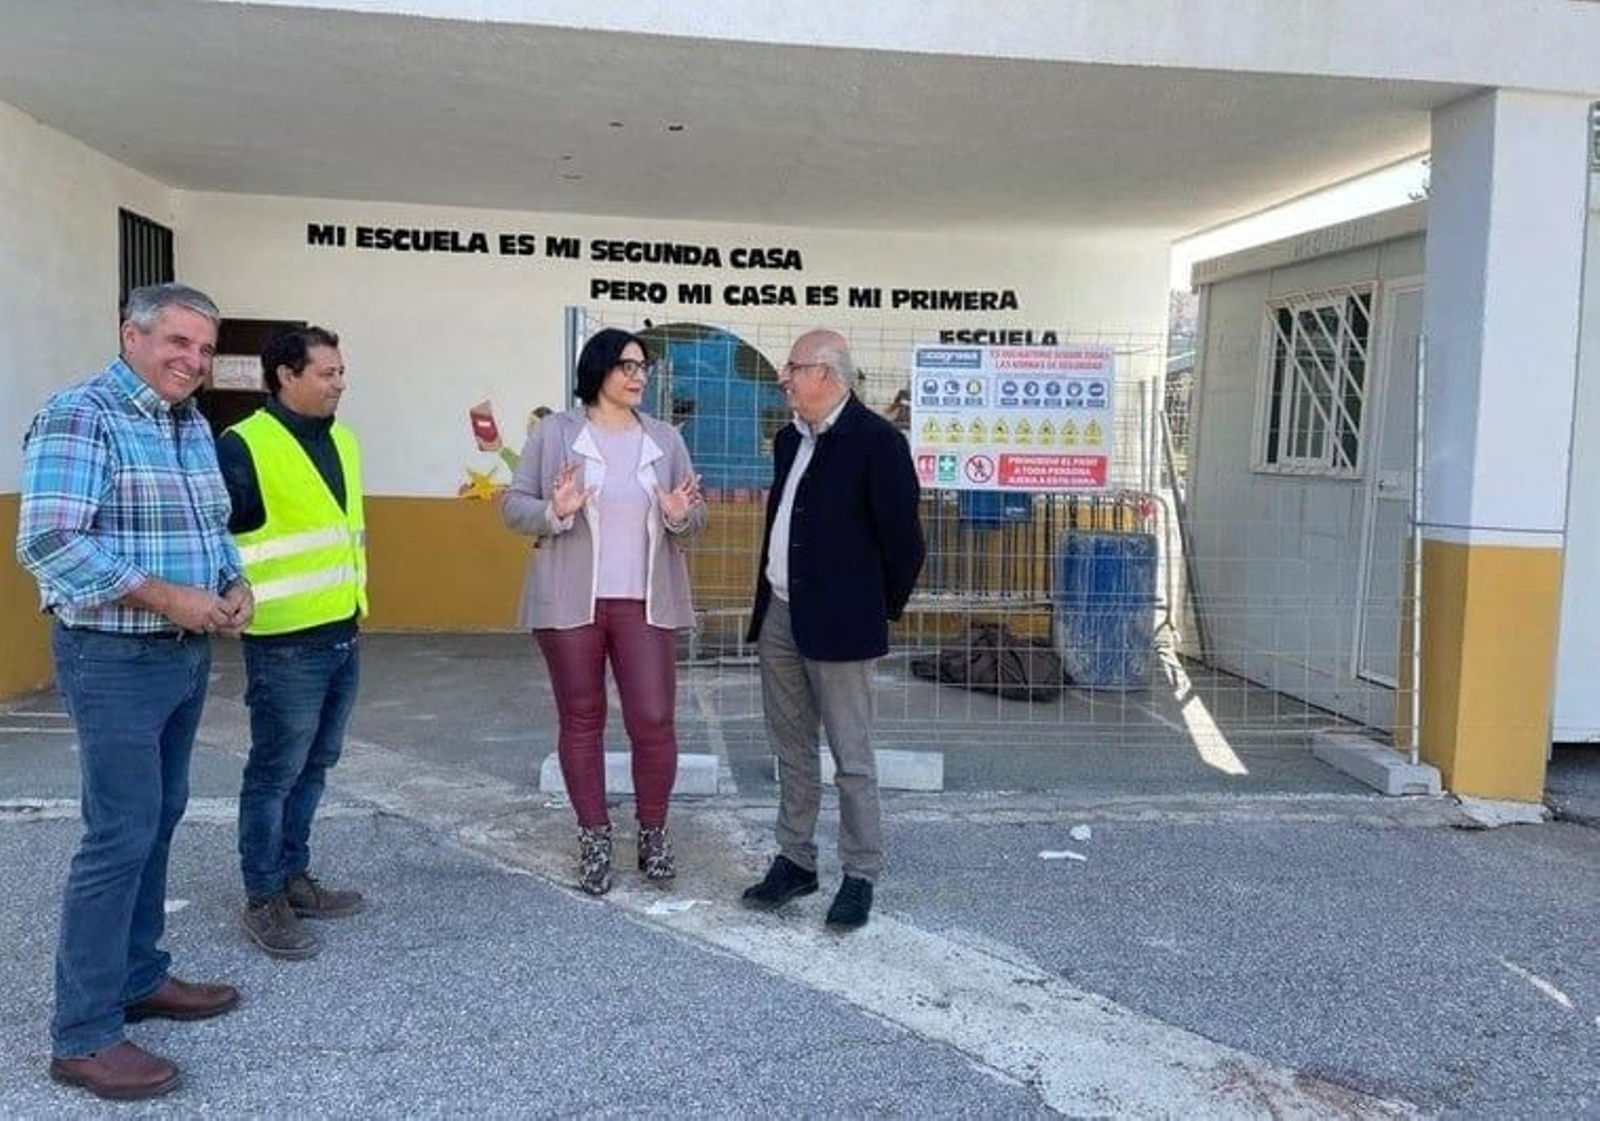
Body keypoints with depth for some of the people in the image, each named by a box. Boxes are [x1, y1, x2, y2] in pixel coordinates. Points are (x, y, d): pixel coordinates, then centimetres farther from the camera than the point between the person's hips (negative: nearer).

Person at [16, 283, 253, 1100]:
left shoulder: (193, 426, 11)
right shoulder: (79, 417, -15)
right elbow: (46, 542, -23)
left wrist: (234, 584, 0)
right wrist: (164, 596, -22)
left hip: (186, 653, 9)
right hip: (116, 659, -8)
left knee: (158, 822, 16)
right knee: (120, 836, -6)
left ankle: (138, 977, 31)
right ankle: (83, 1035, 6)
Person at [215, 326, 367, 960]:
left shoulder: (342, 441, 12)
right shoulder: (244, 447, -13)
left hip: (342, 636, 8)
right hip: (286, 644, -8)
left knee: (313, 766, 17)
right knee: (275, 773, 3)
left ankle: (294, 875, 31)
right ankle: (263, 901, 15)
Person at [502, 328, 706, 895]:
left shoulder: (665, 439, 8)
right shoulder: (554, 433, -1)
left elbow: (694, 523, 11)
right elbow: (512, 505, 0)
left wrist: (680, 517, -12)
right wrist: (554, 511, -19)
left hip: (645, 603, 2)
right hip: (571, 601, -1)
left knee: (653, 720, -1)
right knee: (581, 720, 8)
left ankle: (653, 832, 20)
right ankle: (595, 838, 22)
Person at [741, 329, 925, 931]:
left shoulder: (876, 441, -12)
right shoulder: (789, 440, 12)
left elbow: (903, 537, -11)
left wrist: (881, 609, -1)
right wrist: (770, 601, 18)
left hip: (836, 622, -8)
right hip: (778, 616, 8)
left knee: (851, 757, 2)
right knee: (792, 750, 15)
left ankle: (860, 876, 14)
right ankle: (795, 861, 27)